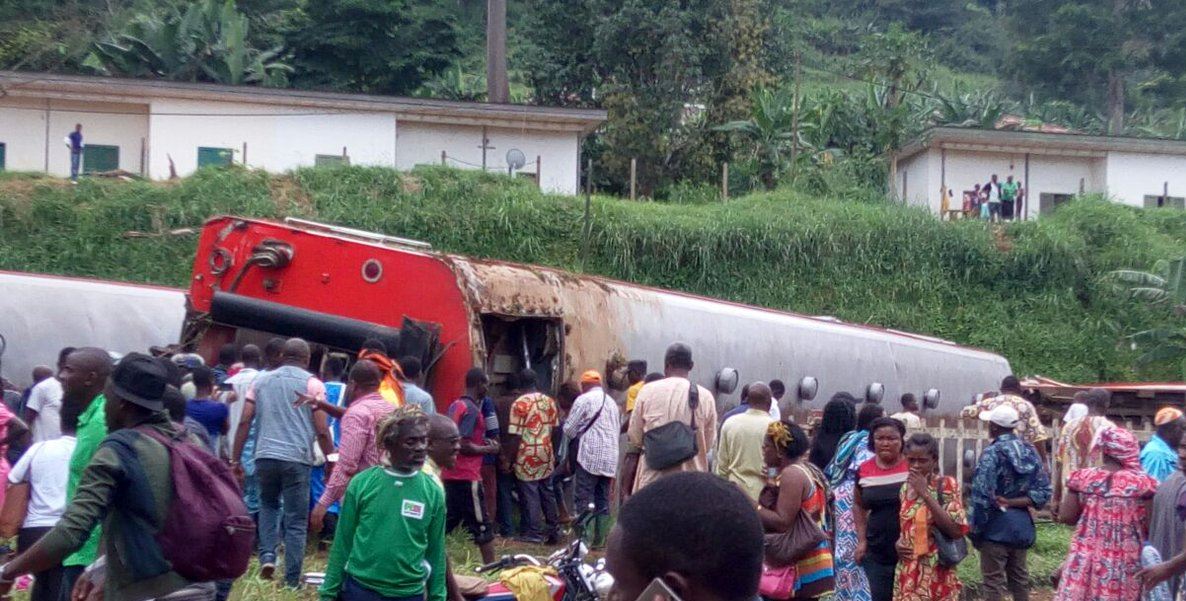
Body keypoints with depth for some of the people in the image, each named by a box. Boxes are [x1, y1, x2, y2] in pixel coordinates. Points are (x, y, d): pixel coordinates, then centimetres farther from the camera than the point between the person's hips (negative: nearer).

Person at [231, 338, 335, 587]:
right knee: (296, 521, 6)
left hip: (265, 456, 3)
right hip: (297, 459, -3)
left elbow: (244, 422, 7)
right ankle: (292, 580, 8)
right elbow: (322, 431, -2)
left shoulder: (261, 381, 13)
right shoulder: (312, 384, 3)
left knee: (268, 504, 27)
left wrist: (236, 459, 11)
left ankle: (267, 556, 9)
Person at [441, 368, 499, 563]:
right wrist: (489, 449, -8)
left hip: (450, 474, 9)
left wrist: (482, 442, 16)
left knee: (448, 520, 13)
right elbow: (464, 446, -21)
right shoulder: (471, 410, -15)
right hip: (467, 476, -9)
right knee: (481, 525, -1)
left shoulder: (455, 405, 12)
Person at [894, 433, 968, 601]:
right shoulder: (905, 488, 9)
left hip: (937, 576, -5)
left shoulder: (947, 485, -8)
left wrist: (925, 493, -20)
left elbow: (957, 530, -19)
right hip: (908, 575, 5)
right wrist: (899, 542, 1)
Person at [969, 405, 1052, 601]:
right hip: (1021, 523, 6)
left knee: (994, 581, 2)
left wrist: (975, 528, -11)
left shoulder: (992, 453, -15)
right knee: (1019, 577, 17)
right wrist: (1012, 502, -6)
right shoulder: (1030, 451, 4)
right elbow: (1044, 491, 1)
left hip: (996, 526, -6)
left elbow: (982, 495, -20)